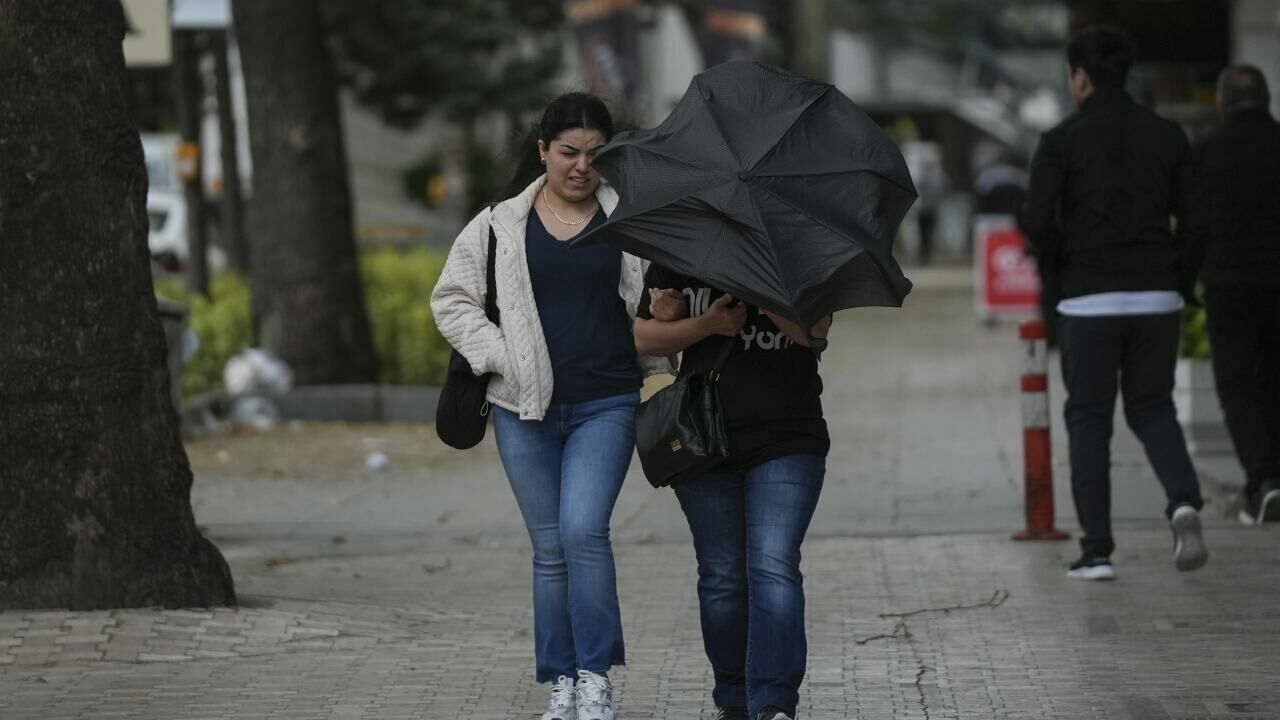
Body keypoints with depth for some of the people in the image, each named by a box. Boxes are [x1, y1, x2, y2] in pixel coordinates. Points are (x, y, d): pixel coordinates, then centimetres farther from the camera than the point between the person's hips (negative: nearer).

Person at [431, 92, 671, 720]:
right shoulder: (501, 225, 4)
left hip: (606, 405, -1)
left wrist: (658, 367, 1)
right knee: (549, 550, 6)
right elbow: (452, 299, 8)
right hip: (525, 409, 2)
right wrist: (498, 356, -3)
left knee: (583, 531, -16)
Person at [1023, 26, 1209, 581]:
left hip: (1090, 302, -3)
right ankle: (1184, 503, -12)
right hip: (1156, 299, 3)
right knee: (1152, 411, 16)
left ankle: (1097, 551, 4)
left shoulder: (1062, 141, -4)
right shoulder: (1167, 136, 7)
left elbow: (1039, 221, -10)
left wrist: (1062, 271, 7)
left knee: (1088, 422, 8)